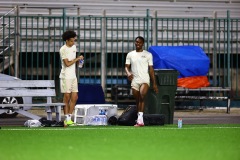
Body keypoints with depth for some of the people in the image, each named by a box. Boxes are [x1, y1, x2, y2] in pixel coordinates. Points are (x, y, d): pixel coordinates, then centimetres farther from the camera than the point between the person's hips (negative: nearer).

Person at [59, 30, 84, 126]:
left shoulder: (74, 47, 12)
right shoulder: (63, 50, -11)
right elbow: (67, 63, -16)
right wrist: (77, 59, -10)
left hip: (73, 76, 7)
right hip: (66, 77, -7)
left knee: (74, 97, 3)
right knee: (67, 97, -4)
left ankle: (69, 117, 9)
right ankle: (66, 119, 0)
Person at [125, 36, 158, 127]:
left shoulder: (148, 55, 7)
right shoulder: (130, 55, 13)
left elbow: (151, 69, 7)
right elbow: (127, 66, 10)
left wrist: (154, 83, 3)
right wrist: (128, 73, -15)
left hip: (145, 79, -3)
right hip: (134, 80, 3)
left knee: (142, 96, -28)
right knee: (137, 101, 4)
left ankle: (140, 117, -33)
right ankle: (140, 121, 14)